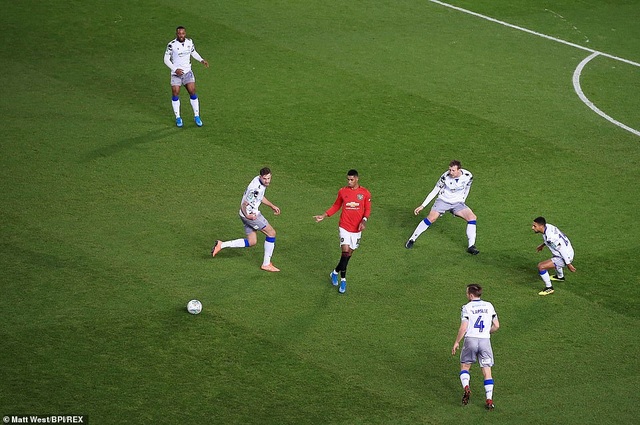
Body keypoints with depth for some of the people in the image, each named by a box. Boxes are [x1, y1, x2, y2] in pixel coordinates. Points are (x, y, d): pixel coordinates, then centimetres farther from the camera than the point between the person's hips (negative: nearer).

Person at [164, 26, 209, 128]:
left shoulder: (189, 42, -1)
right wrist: (175, 69, -19)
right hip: (176, 73, -3)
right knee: (175, 94, -5)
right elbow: (166, 59, -9)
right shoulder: (171, 44, -14)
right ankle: (178, 118, 11)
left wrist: (201, 60, 5)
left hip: (187, 72, 3)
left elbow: (193, 52, 19)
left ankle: (196, 116, 7)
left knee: (192, 92, -5)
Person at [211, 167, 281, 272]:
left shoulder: (260, 180, 3)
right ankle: (266, 264, 4)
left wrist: (272, 206, 22)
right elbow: (243, 204, -24)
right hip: (250, 213, -10)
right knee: (271, 233, -3)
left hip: (250, 213, 10)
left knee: (251, 242, 13)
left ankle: (222, 245, 11)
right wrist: (247, 215, -37)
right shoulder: (255, 189, -28)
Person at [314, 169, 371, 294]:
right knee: (345, 251, -14)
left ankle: (335, 272, 31)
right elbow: (336, 206, 11)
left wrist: (364, 220, -14)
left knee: (350, 253, 10)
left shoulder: (365, 193, -2)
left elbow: (367, 209, 5)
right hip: (344, 226, -2)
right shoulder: (342, 191, 0)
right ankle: (343, 280, -2)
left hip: (357, 228, 2)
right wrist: (324, 216, 3)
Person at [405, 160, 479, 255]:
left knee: (472, 217, -17)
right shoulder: (445, 176, -21)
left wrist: (462, 202, 13)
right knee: (431, 218, -21)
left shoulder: (468, 176, -15)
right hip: (443, 200, -2)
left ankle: (471, 246, -10)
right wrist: (422, 206, -13)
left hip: (457, 203, 2)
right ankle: (412, 239, -6)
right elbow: (434, 191, -12)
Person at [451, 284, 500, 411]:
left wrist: (456, 342, 0)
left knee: (464, 366, 15)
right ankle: (489, 399, -1)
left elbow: (463, 328, -11)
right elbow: (496, 325, 6)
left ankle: (466, 387, -11)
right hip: (485, 340, 2)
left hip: (470, 339, -2)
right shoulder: (489, 306, 7)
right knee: (487, 371, 4)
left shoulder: (467, 307, -5)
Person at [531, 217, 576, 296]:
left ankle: (549, 288, -2)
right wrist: (543, 244, 23)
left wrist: (568, 264, -20)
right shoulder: (547, 226, -5)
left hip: (566, 257, -10)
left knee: (541, 266, -18)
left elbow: (562, 250, -27)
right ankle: (560, 277, 68)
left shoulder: (550, 237, -32)